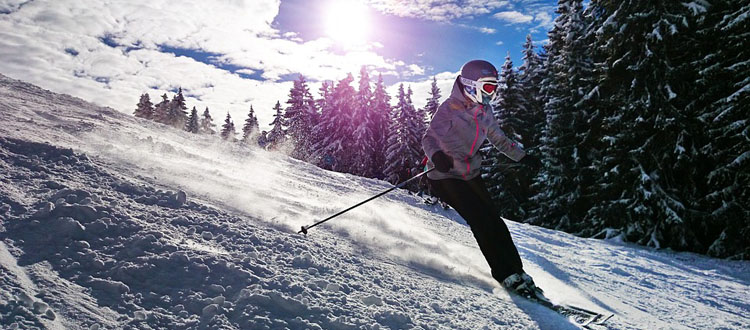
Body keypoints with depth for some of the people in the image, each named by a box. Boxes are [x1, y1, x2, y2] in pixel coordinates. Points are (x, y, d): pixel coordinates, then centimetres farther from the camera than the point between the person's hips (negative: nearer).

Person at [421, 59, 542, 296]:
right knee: (482, 222, -14)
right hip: (446, 176, -6)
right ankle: (506, 275, -5)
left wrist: (523, 157, 19)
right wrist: (436, 155, -40)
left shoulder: (484, 111, 7)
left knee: (494, 221, 0)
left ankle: (516, 270, 10)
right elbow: (429, 138, -19)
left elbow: (499, 139, 21)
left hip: (471, 175, 7)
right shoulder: (450, 108, -14)